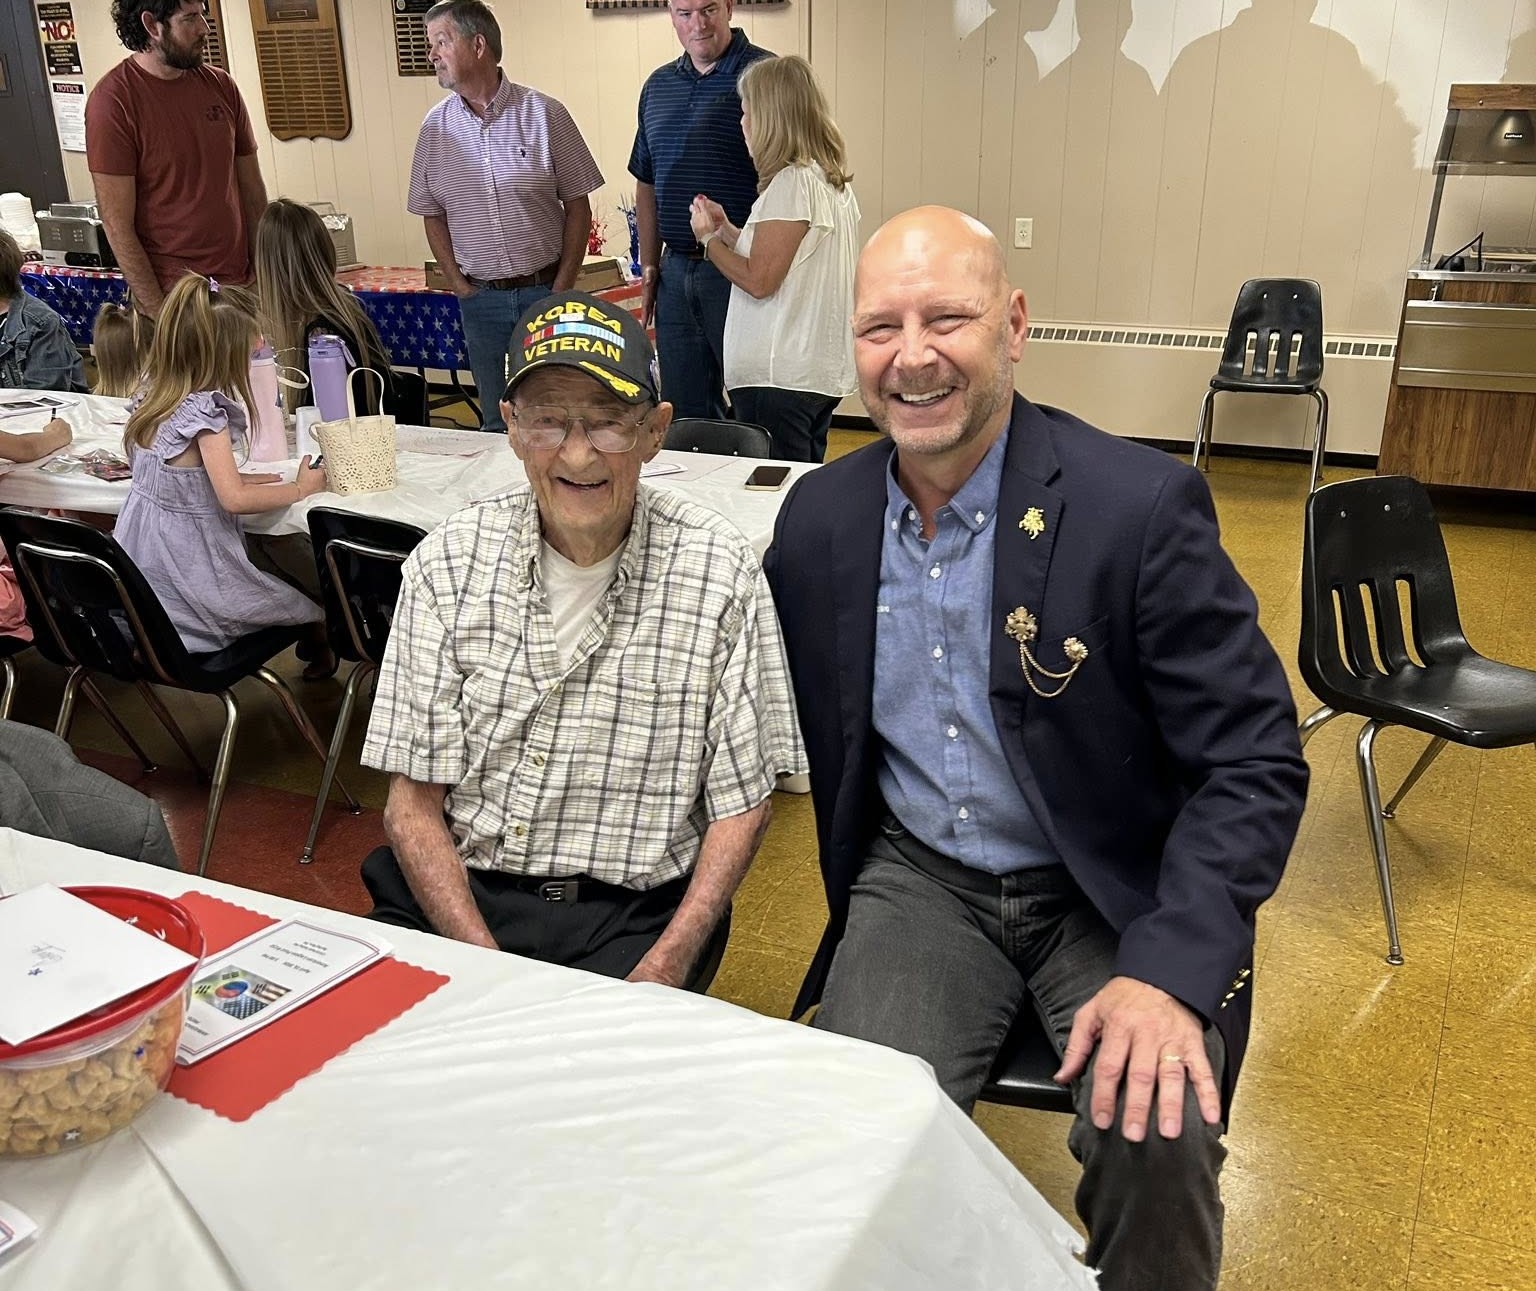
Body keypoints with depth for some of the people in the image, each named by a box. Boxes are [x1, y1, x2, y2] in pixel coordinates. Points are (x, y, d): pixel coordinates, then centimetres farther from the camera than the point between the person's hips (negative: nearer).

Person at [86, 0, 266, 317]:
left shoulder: (221, 85, 5)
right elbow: (118, 227, -13)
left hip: (242, 283, 5)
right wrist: (160, 314, -16)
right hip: (170, 296, -5)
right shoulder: (112, 100, -11)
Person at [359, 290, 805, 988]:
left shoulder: (718, 569, -6)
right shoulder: (447, 562, -1)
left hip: (633, 914, -1)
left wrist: (662, 973, -14)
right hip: (454, 897, 1)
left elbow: (741, 807, -1)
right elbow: (413, 805, -1)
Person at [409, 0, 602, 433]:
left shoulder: (544, 113, -4)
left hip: (545, 289, -2)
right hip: (480, 298, 3)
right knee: (496, 422, 9)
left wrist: (561, 289, -7)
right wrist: (460, 287, 0)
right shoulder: (436, 127, 4)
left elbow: (577, 205, -2)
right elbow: (432, 214, 11)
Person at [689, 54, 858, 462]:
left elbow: (759, 280, -17)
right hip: (821, 370, 10)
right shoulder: (832, 179, 12)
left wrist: (708, 238, -2)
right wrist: (728, 229, 17)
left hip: (781, 377, -10)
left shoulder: (792, 181, -15)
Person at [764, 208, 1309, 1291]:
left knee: (1156, 1141, -24)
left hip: (1118, 891, -2)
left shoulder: (1143, 505, -16)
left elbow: (1256, 765, -14)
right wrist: (851, 892, 0)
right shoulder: (819, 516, -1)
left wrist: (1172, 969, -24)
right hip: (920, 879, 3)